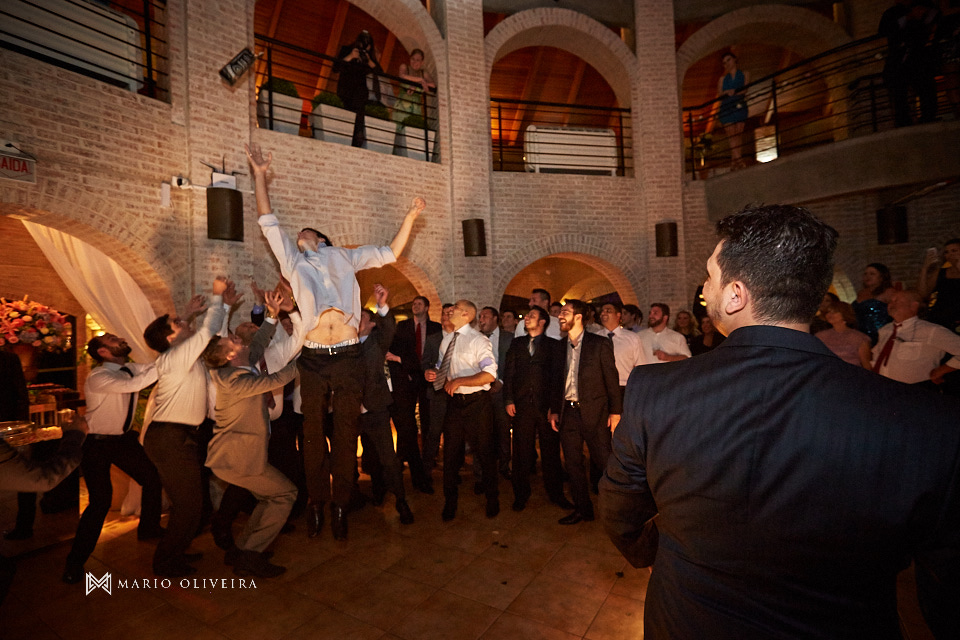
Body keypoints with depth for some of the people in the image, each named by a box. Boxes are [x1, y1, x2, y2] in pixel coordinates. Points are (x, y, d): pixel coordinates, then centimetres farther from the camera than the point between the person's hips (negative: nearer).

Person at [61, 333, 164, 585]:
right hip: (97, 444, -7)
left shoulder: (130, 368, -1)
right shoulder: (98, 378, -24)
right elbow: (133, 384, -40)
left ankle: (148, 529, 35)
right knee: (100, 500, -9)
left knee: (153, 479, 12)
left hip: (124, 439, 7)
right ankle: (75, 562, 12)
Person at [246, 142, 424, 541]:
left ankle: (341, 504, 17)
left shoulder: (344, 258, 20)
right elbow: (268, 223, 17)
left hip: (348, 357, 0)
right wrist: (259, 175, 15)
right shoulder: (293, 262, 20)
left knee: (346, 432, 5)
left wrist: (410, 217, 17)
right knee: (314, 432, 7)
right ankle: (316, 502, 22)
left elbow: (390, 253, 21)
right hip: (313, 359, 1)